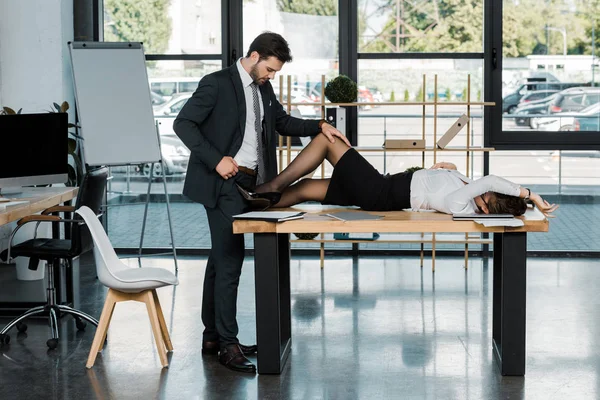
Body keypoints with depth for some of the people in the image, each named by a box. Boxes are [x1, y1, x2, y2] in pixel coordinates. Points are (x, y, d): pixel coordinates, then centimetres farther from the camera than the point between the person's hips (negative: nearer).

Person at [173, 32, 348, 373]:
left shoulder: (264, 88, 12)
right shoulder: (217, 84, -11)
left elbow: (283, 123, 23)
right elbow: (183, 123, -14)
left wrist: (320, 126, 7)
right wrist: (216, 159, -21)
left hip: (249, 183, 8)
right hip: (224, 183, -8)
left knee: (221, 258, 13)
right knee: (230, 260, -10)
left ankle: (212, 337, 20)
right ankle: (228, 344, -5)